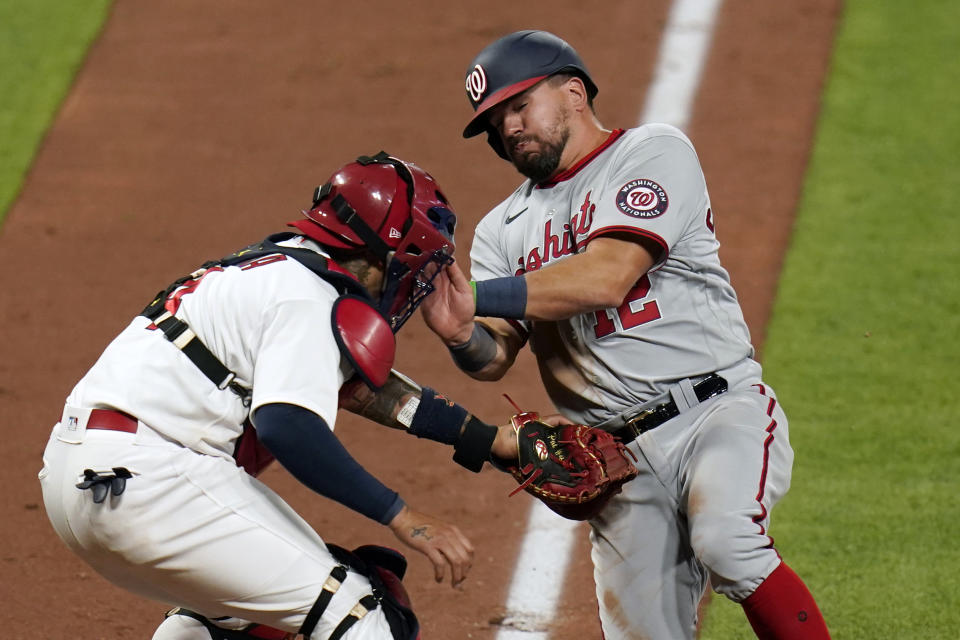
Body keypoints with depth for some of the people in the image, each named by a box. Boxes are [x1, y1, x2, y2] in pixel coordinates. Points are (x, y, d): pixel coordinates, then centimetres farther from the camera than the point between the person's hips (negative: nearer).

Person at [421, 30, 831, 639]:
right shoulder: (505, 229, 18)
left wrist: (477, 296, -16)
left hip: (720, 412, -5)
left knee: (725, 543, -33)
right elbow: (494, 358, 4)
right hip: (620, 462, 6)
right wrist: (462, 334, -19)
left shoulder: (654, 153, 1)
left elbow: (606, 278, -15)